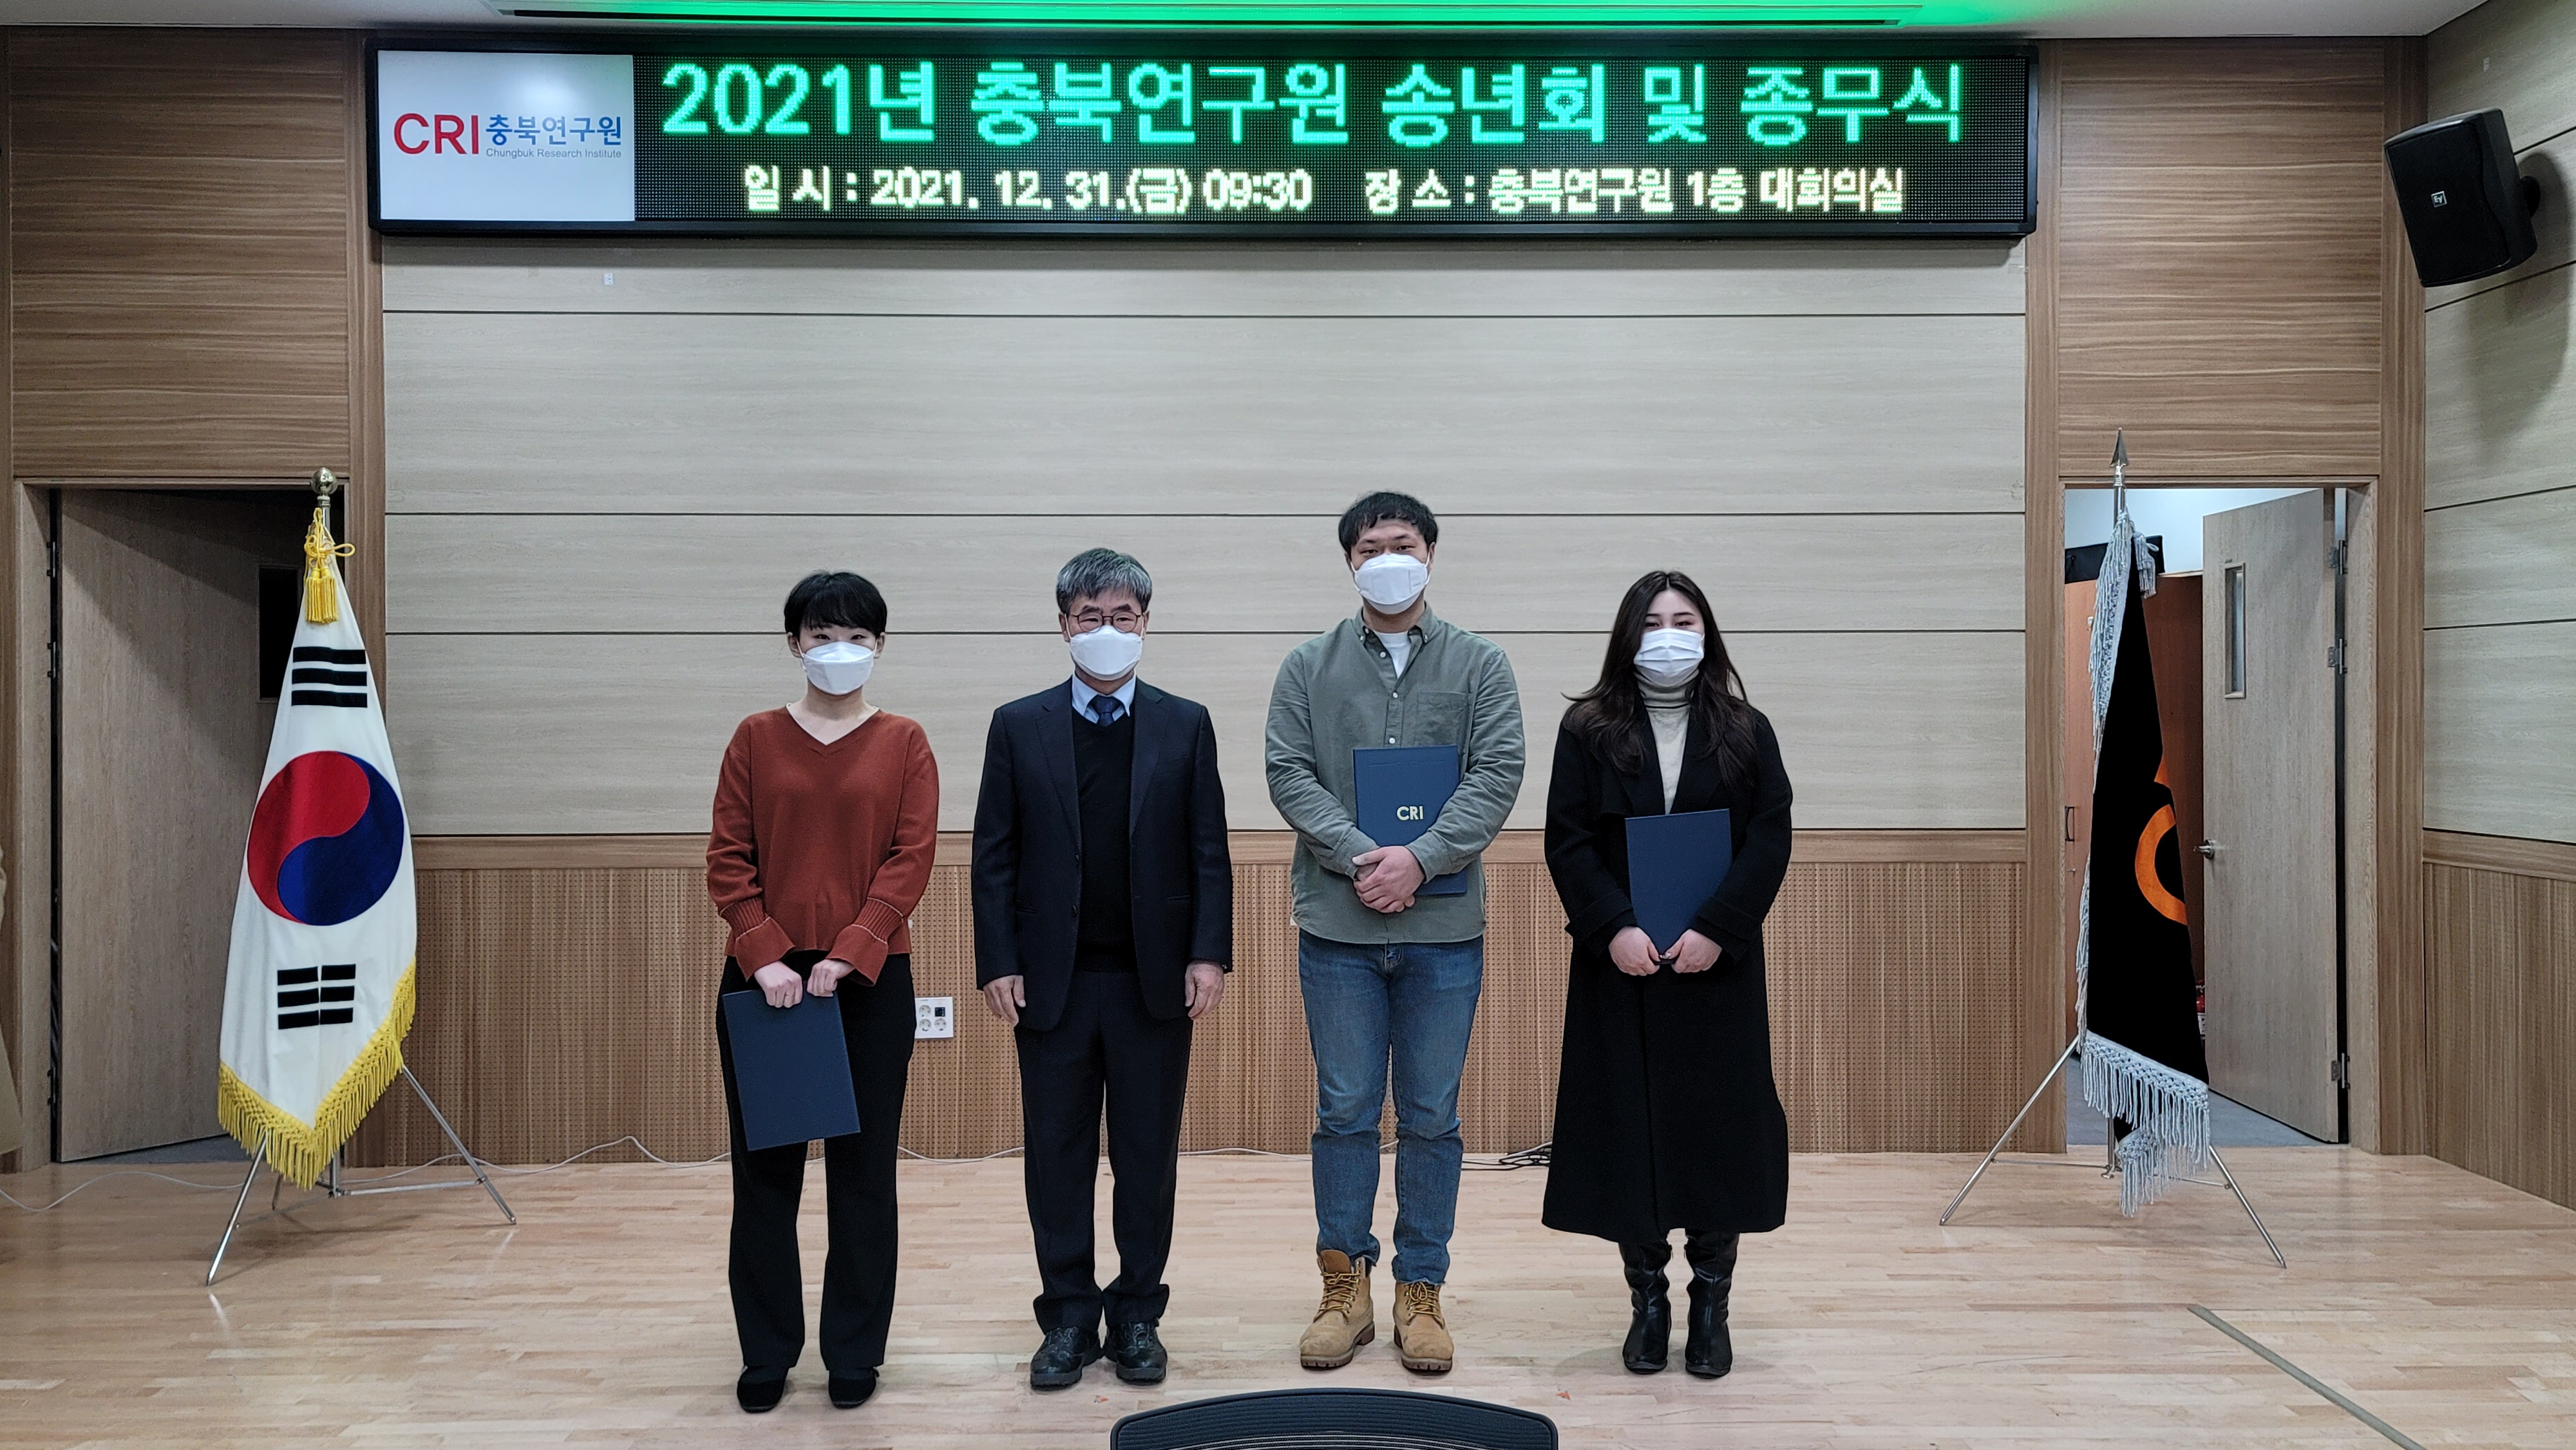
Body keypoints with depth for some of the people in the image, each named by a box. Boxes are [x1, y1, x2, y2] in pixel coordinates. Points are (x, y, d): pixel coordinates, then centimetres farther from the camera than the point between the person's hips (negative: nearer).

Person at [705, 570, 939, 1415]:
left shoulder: (904, 744, 4)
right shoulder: (756, 740, 6)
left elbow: (913, 859, -5)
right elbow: (727, 859, 0)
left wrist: (848, 954, -15)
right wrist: (767, 956, -12)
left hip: (871, 980, -1)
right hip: (764, 978, 1)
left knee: (864, 1170, 6)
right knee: (764, 1170, 7)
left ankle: (855, 1353, 18)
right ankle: (766, 1354, 19)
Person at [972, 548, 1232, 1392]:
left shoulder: (1185, 725, 5)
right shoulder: (1019, 727, 4)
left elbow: (1209, 853, 3)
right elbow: (994, 856, 2)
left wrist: (1209, 956, -6)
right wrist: (997, 964, -5)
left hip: (1156, 980, 0)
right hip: (1053, 981, 0)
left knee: (1148, 1157, 7)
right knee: (1057, 1157, 7)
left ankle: (1138, 1315, 19)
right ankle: (1068, 1317, 18)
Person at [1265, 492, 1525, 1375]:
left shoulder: (1479, 665, 4)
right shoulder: (1309, 667, 6)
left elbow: (1497, 775, -5)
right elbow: (1289, 773, -3)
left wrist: (1419, 858, -17)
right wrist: (1359, 858, -17)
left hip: (1444, 929, 0)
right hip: (1337, 927, 0)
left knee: (1431, 1118, 7)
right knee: (1345, 1113, 7)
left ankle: (1421, 1292, 18)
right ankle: (1345, 1288, 18)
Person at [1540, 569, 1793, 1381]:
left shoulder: (1744, 732, 5)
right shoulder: (1589, 730, 4)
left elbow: (1771, 841, -2)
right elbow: (1567, 842, -2)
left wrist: (1718, 929, -14)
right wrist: (1612, 929, -15)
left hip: (1716, 965, 0)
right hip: (1620, 964, 0)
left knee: (1717, 1120, 2)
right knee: (1627, 1122, 2)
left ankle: (1711, 1304, 13)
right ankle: (1647, 1298, 15)